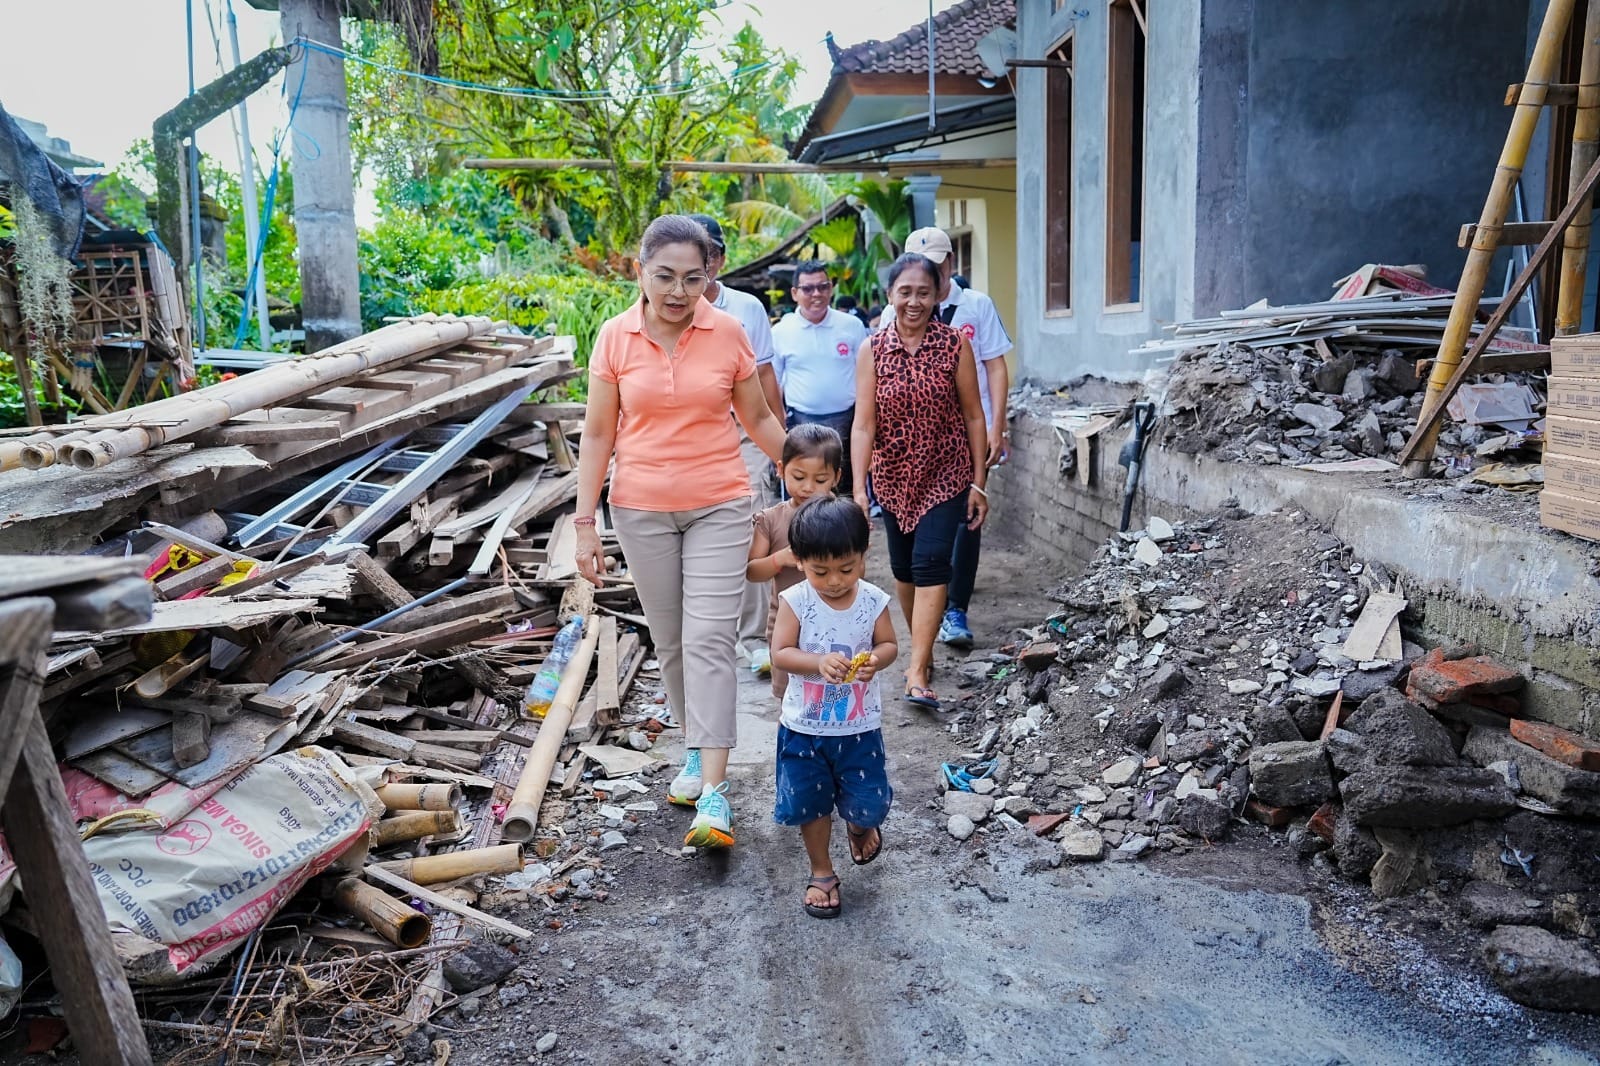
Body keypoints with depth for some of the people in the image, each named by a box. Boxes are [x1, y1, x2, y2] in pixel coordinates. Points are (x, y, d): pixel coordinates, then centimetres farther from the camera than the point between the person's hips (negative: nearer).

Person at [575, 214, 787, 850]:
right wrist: (586, 524, -2)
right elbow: (598, 435, 1)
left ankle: (713, 794, -7)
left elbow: (759, 420, 8)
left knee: (709, 641, -8)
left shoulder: (728, 334, -3)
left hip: (719, 508, -1)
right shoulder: (615, 337, -2)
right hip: (641, 510, 2)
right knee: (670, 642, 11)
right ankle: (696, 748, 32)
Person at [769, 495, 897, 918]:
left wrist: (875, 659, -23)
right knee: (810, 803, 11)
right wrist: (819, 663, -32)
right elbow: (780, 653, -14)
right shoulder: (795, 601, -13)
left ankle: (860, 827, 44)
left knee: (868, 804, 6)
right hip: (804, 728, 0)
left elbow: (889, 644, 0)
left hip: (859, 727, 1)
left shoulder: (873, 601, -10)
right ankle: (822, 872, 34)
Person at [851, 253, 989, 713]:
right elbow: (863, 423, -9)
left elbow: (973, 416, -2)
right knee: (903, 568, 13)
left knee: (930, 564, -14)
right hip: (893, 477, 2)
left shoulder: (954, 344, -6)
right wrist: (858, 488, -16)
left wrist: (979, 483, -4)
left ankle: (917, 674, -13)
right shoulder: (872, 350, -4)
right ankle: (921, 648, 35)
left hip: (945, 475, -2)